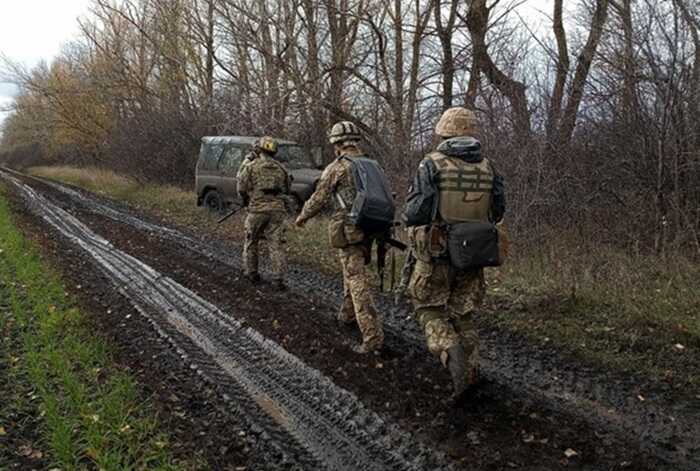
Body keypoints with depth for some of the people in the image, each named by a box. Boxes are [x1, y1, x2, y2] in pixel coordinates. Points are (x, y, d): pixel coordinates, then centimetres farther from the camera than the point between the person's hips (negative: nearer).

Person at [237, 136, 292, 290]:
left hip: (257, 209, -2)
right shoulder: (280, 168, 10)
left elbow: (241, 187, -1)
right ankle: (278, 279, -5)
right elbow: (287, 188, 19)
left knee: (251, 242, 17)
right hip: (277, 209, 2)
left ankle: (252, 273, 26)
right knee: (277, 245, 1)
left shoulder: (251, 166, -3)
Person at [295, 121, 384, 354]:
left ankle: (373, 336, -11)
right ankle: (348, 313, 43)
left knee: (358, 282, -7)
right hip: (370, 229, 7)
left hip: (349, 230, -7)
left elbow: (318, 199, -3)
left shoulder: (336, 168, -8)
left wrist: (302, 217, 14)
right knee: (353, 270, 26)